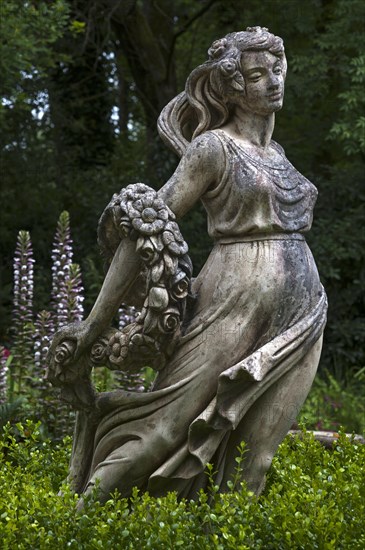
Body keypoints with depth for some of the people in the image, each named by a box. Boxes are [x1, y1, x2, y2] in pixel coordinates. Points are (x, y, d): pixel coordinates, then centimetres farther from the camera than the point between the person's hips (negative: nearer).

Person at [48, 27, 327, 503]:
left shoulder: (275, 151, 18)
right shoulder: (213, 148, -3)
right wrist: (95, 323, -12)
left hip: (299, 316, 7)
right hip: (238, 303, -6)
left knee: (256, 455, 2)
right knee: (171, 426, -8)